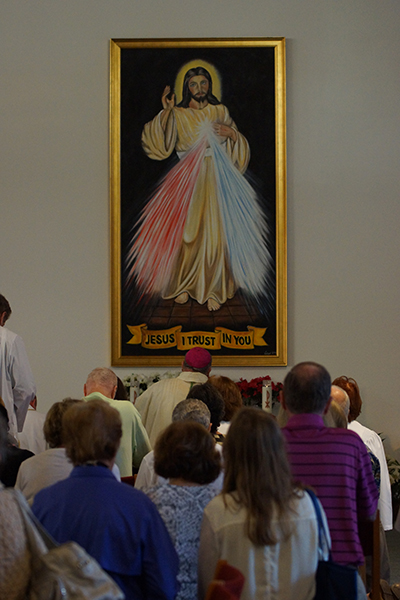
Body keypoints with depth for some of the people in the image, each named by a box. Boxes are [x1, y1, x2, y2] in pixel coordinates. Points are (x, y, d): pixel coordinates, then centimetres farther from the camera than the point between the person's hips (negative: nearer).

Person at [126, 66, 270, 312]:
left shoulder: (220, 112, 12)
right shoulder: (178, 115, 9)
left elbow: (239, 148, 14)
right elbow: (162, 146, -5)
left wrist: (231, 133, -7)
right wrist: (166, 112, -10)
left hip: (216, 179, 0)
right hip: (188, 181, 0)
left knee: (214, 232, -9)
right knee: (185, 231, -6)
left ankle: (212, 289, -3)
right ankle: (184, 284, 8)